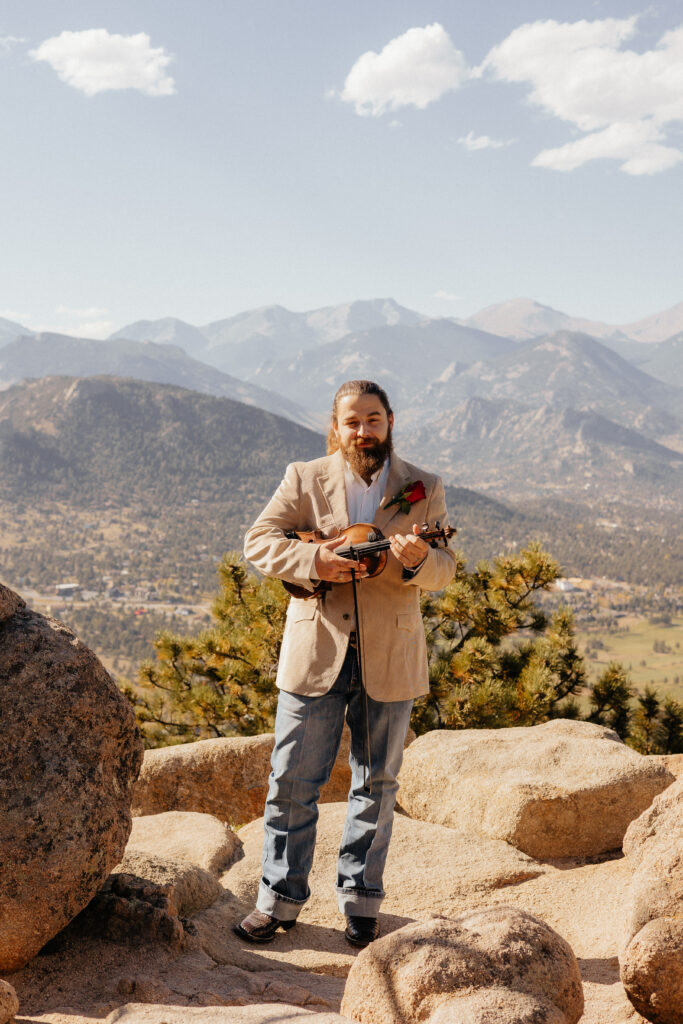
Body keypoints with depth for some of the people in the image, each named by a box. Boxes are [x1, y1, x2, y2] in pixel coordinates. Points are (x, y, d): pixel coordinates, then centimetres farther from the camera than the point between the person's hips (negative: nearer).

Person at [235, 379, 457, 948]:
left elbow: (445, 567, 1)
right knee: (292, 781, 3)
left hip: (390, 659, 1)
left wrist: (419, 560, -23)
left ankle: (361, 903, 24)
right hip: (315, 651, 0)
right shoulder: (304, 480, 2)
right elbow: (258, 539, -2)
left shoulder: (425, 489, 4)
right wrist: (312, 560, -20)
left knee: (377, 784, 10)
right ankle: (280, 899, 17)